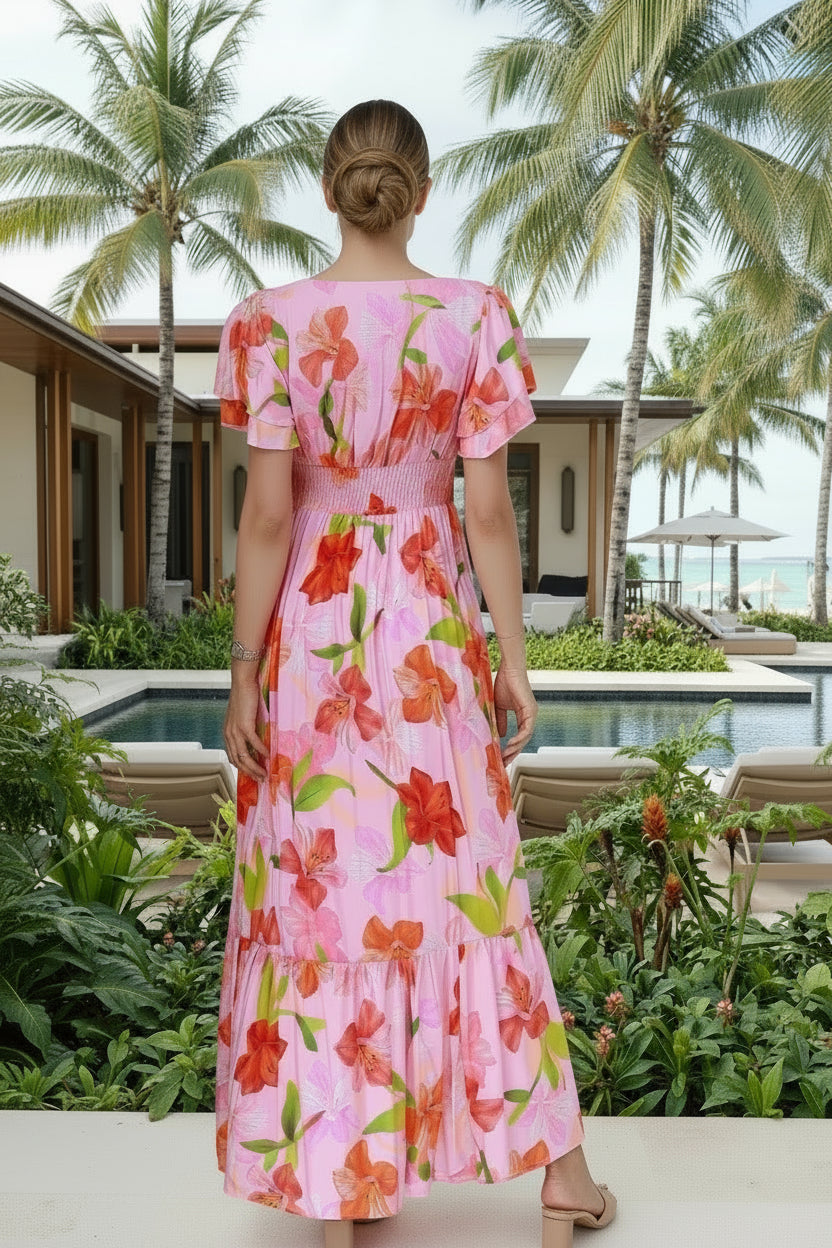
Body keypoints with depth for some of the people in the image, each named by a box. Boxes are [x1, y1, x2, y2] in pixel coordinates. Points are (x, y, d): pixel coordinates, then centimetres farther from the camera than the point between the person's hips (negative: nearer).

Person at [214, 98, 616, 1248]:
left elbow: (267, 514, -9)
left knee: (319, 889, 9)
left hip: (312, 633, -1)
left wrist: (245, 671, -2)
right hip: (432, 632, 1)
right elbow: (489, 513, -5)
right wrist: (513, 658, 3)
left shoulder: (271, 321, -5)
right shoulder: (475, 315, -2)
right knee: (468, 882, 12)